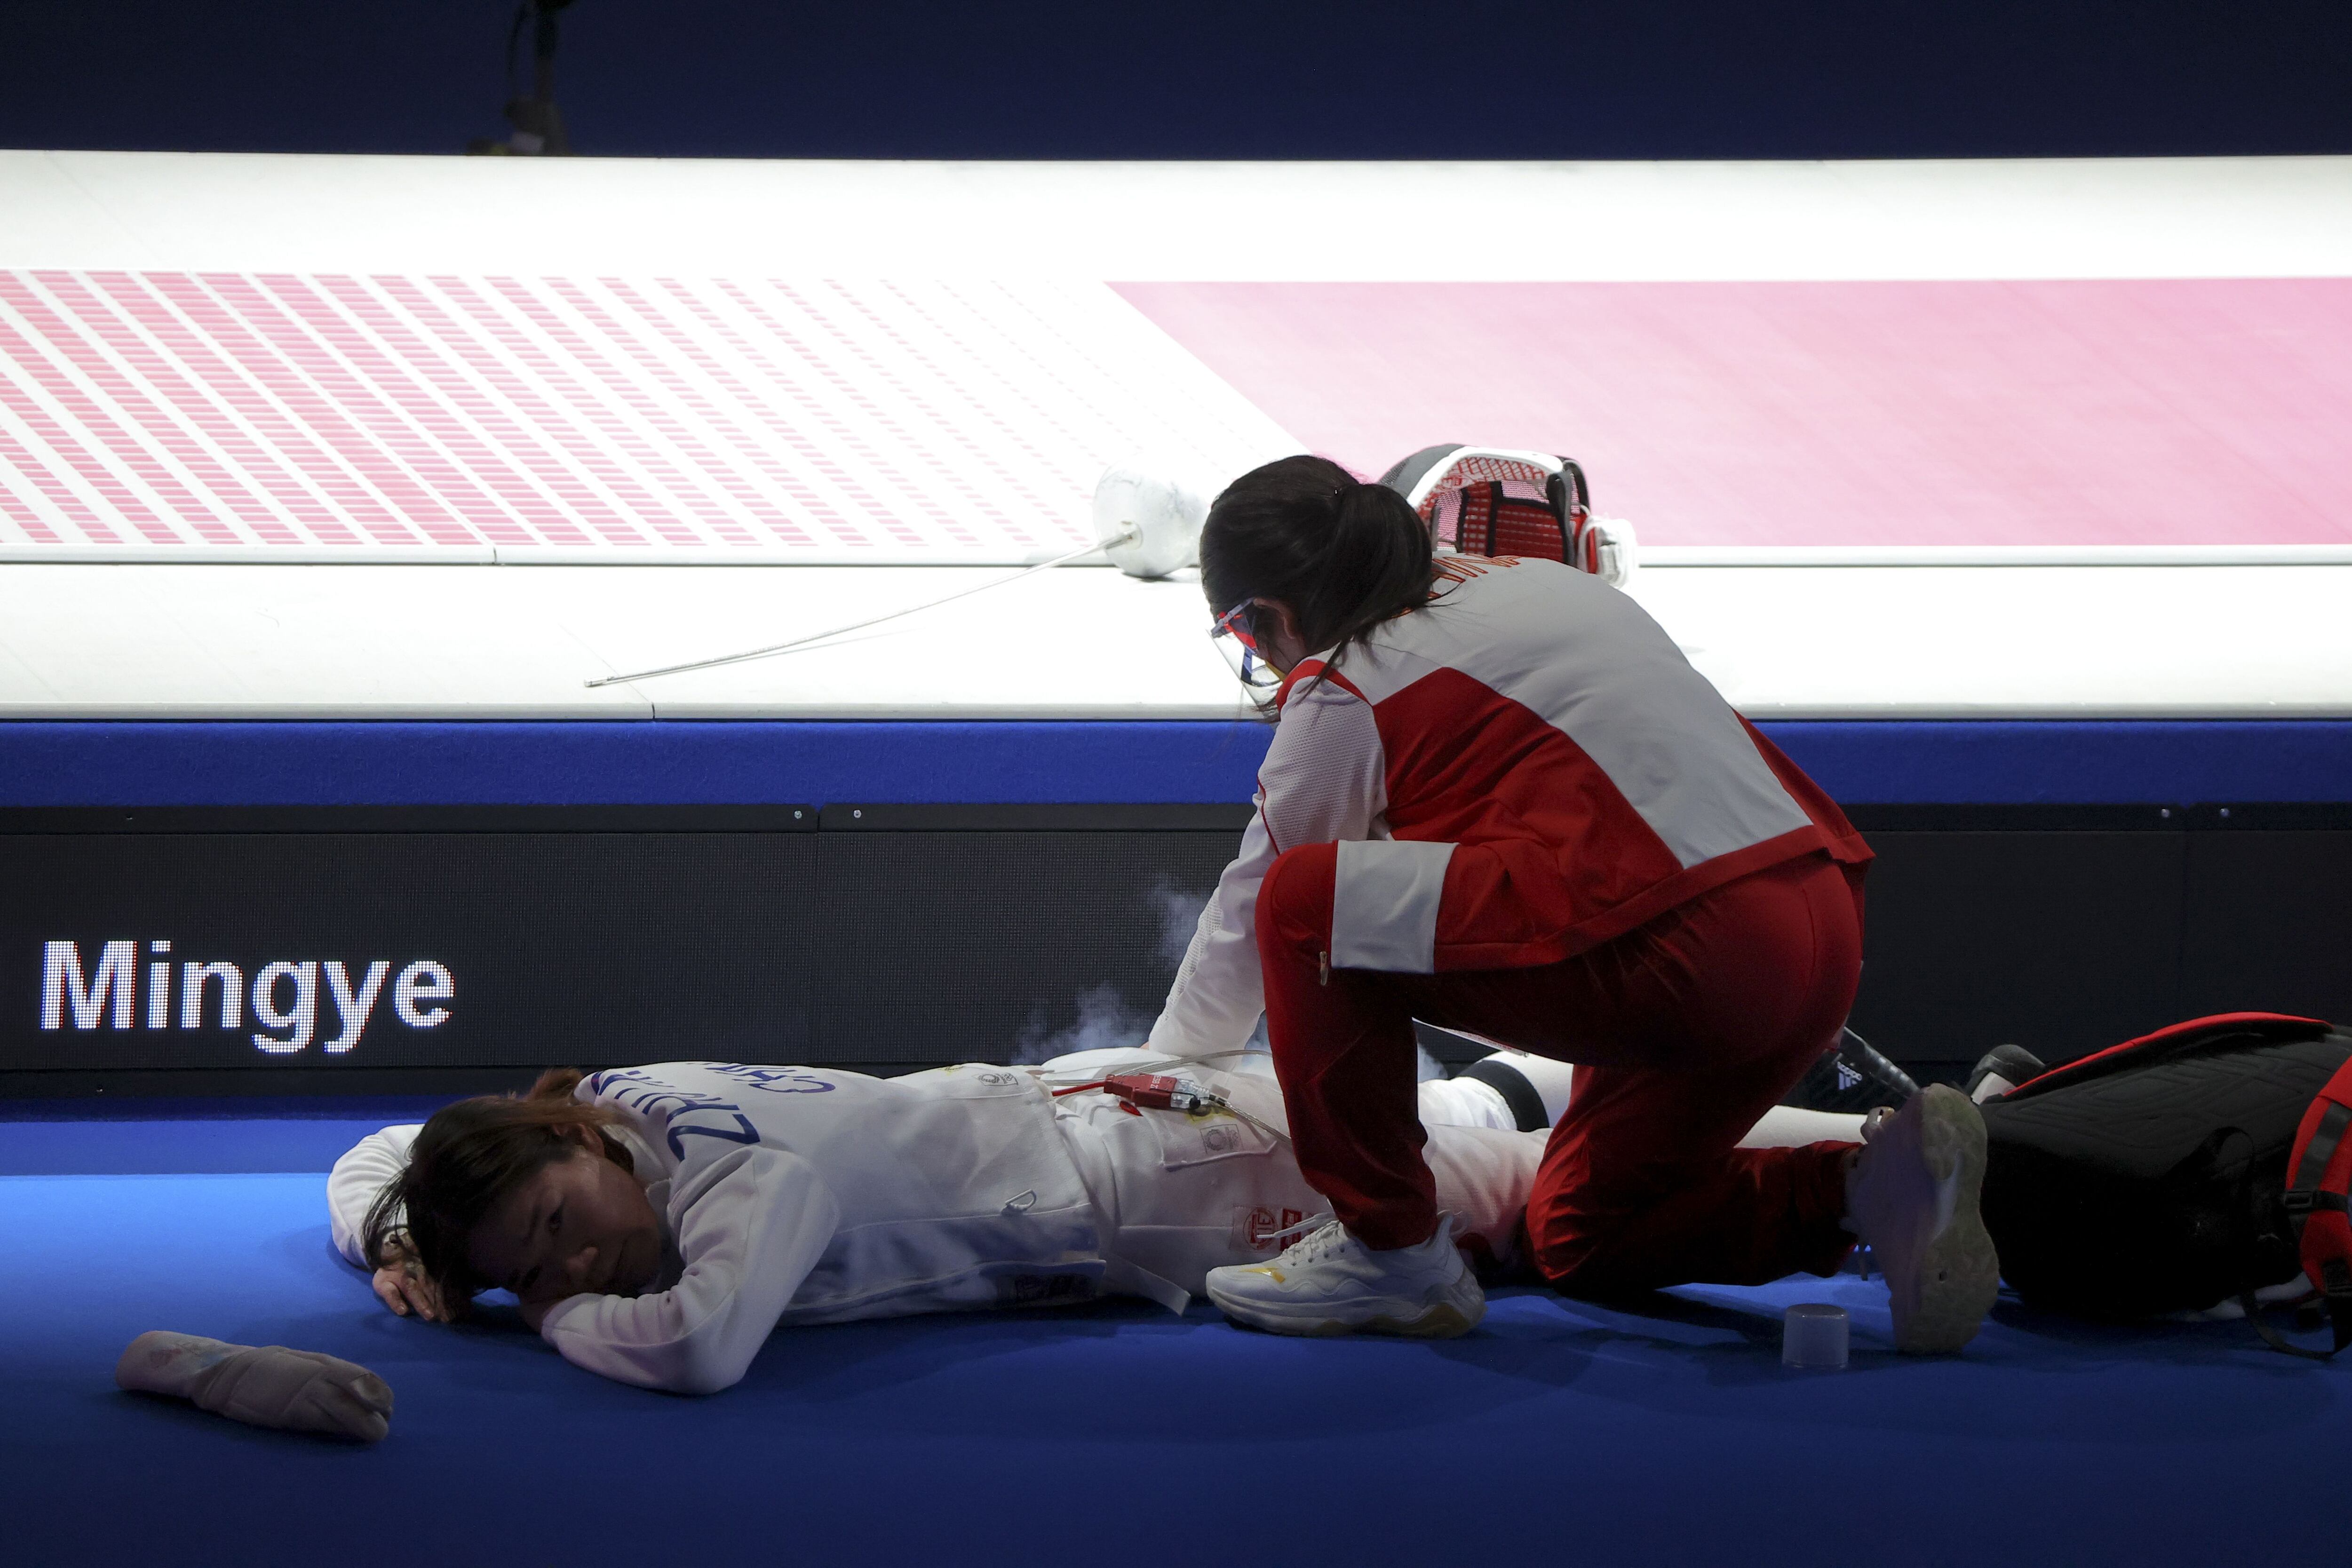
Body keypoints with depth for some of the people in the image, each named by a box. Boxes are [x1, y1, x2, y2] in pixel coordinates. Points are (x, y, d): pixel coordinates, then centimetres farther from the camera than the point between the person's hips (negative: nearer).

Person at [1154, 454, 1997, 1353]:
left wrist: (1166, 1066, 30)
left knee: (1306, 901, -3)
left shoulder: (1344, 694, 0)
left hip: (1680, 957, -9)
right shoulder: (1528, 582, 23)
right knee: (1580, 1242, 27)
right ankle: (1869, 1188, 8)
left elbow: (1250, 918, 12)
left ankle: (1390, 1249, 0)